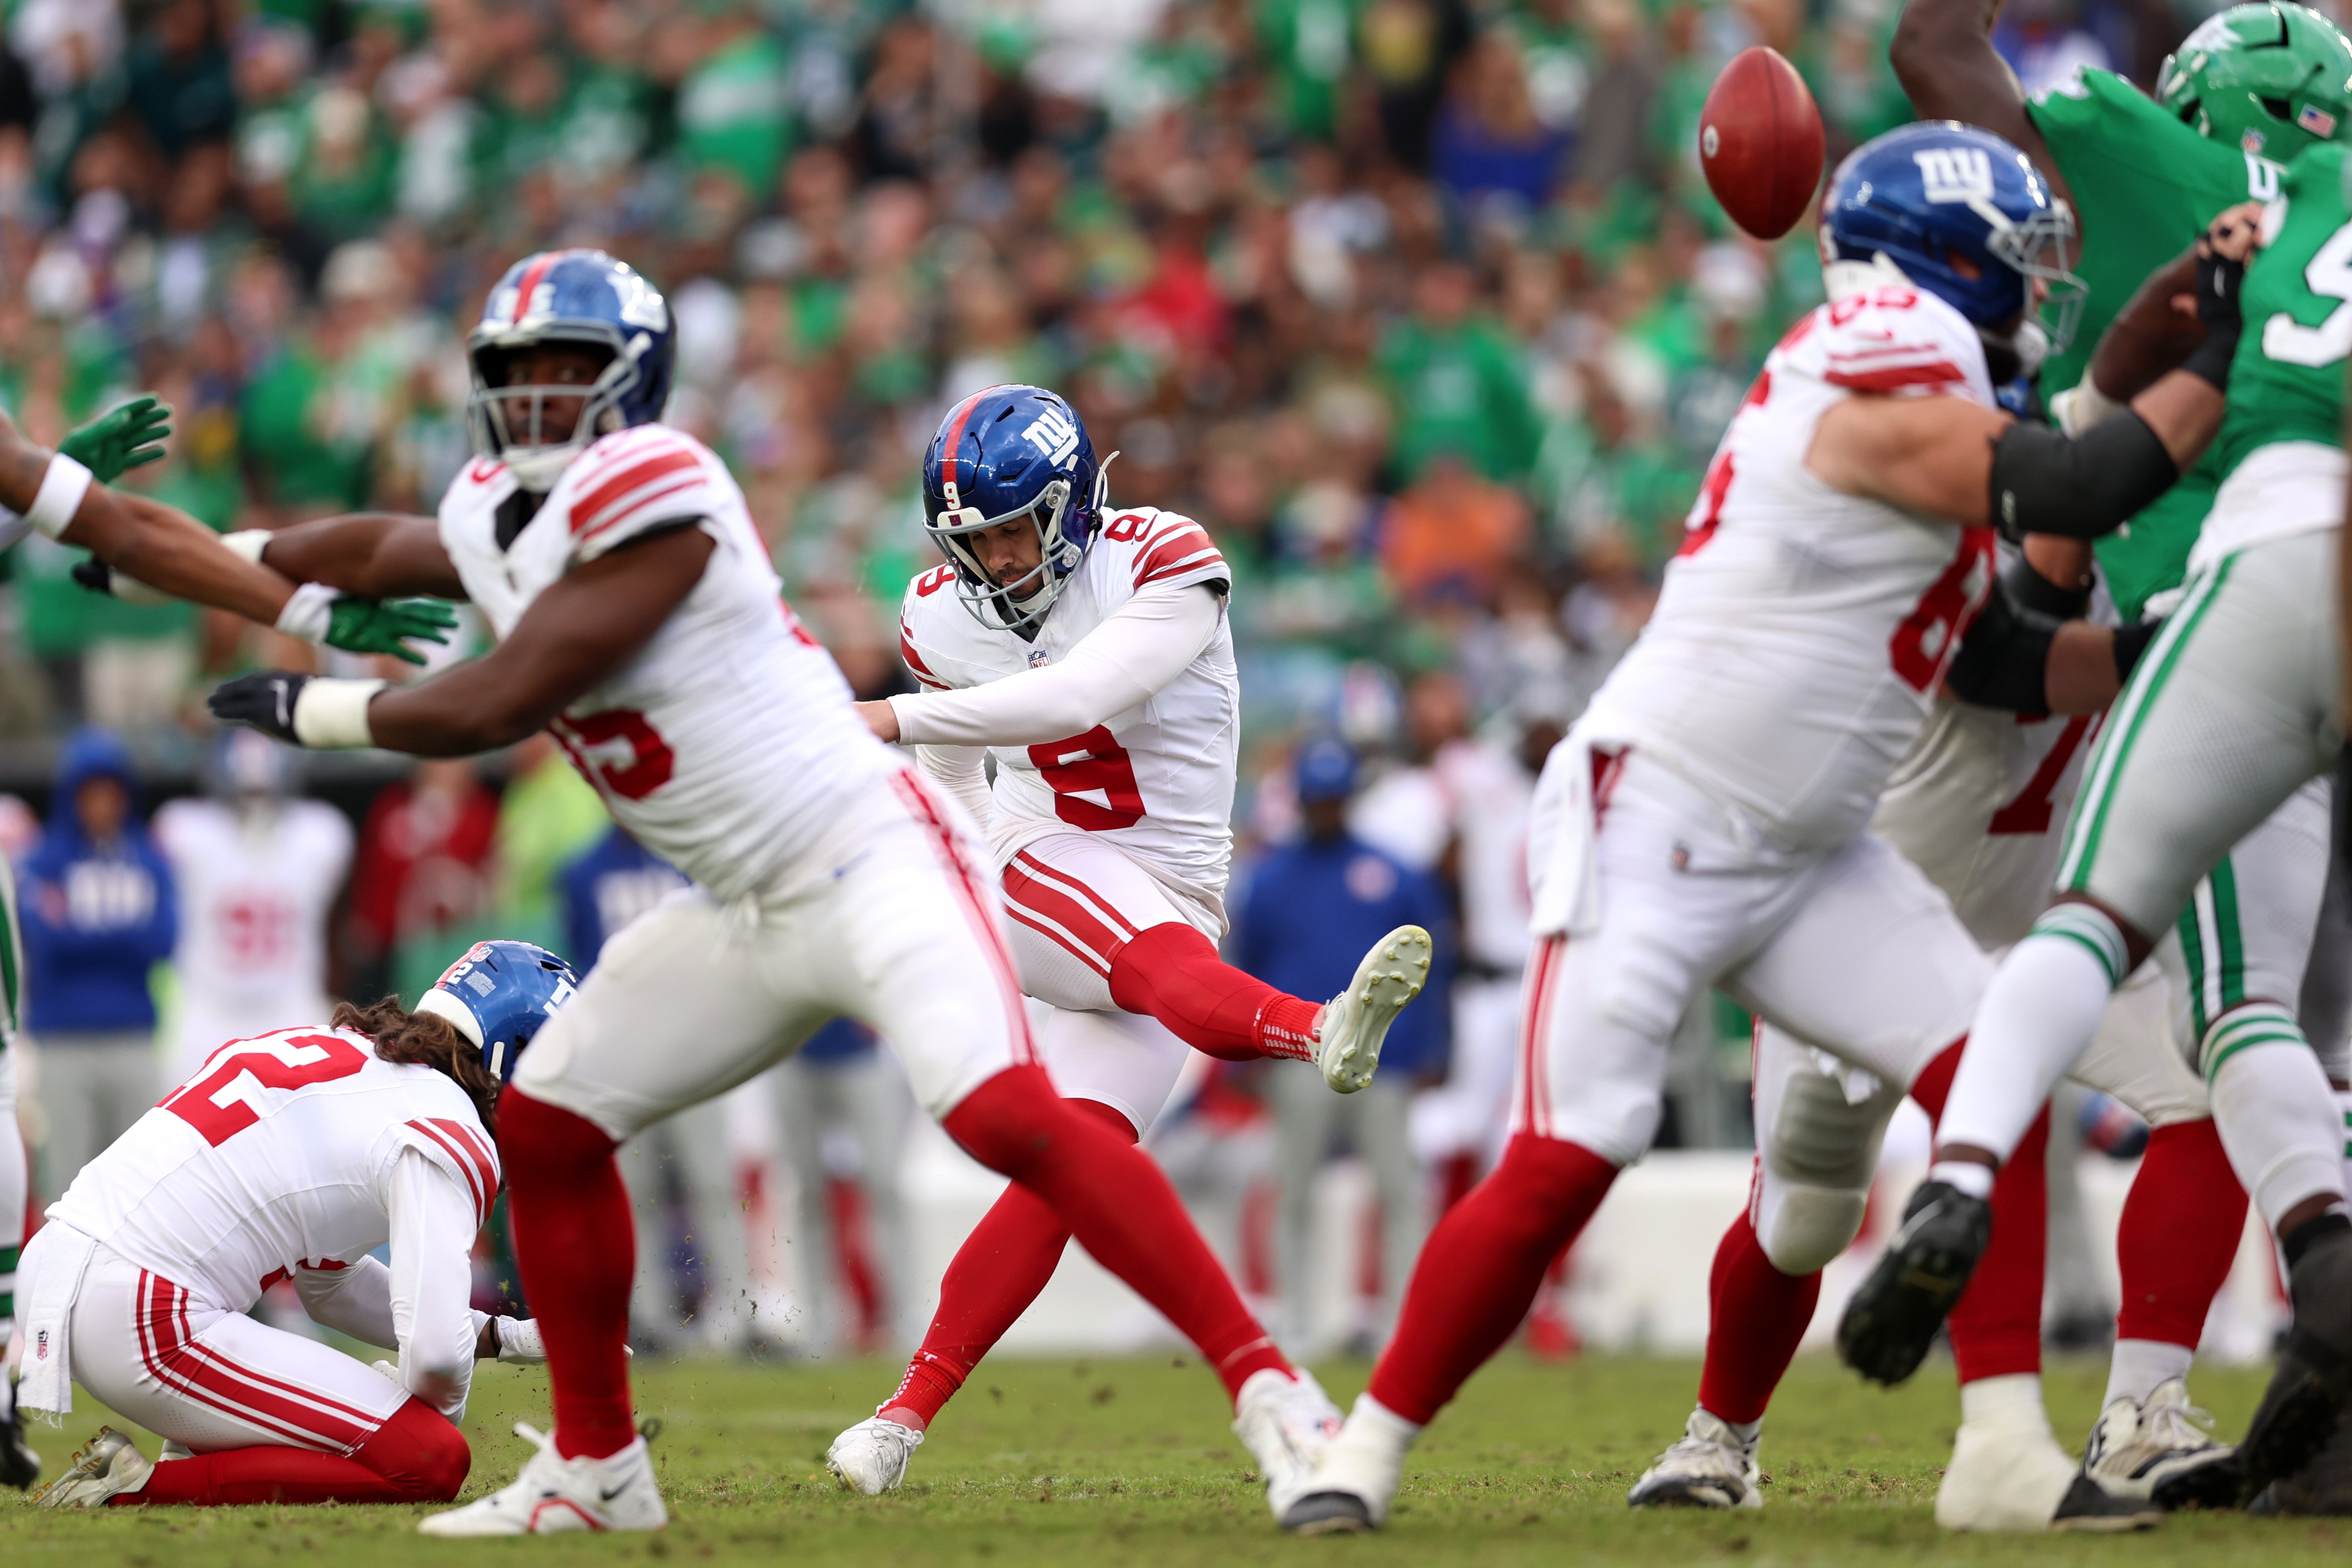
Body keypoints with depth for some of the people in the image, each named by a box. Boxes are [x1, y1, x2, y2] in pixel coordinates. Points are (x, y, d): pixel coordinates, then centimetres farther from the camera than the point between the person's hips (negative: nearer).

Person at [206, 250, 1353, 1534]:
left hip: (867, 857, -10)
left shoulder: (647, 494, -17)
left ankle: (1267, 1391, -29)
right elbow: (380, 552, 36)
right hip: (748, 916, 10)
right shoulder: (497, 515, 11)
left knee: (1006, 1118, -28)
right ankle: (594, 1467, 21)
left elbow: (495, 708, -17)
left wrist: (315, 711, -3)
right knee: (544, 1126, 9)